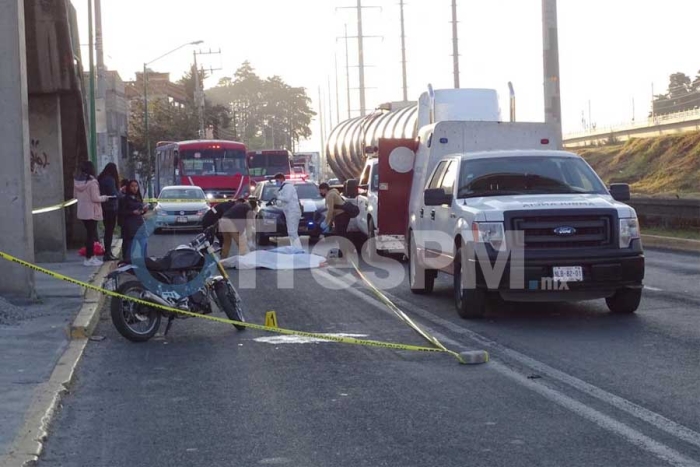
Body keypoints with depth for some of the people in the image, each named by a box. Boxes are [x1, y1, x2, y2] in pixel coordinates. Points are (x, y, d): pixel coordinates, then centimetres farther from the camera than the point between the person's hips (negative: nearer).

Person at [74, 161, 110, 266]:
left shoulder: (77, 181, 1)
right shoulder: (92, 182, -19)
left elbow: (75, 196, 11)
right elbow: (95, 198, -19)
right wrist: (104, 198, -2)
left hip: (82, 212, 7)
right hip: (92, 212, -7)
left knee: (89, 233, 16)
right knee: (91, 234, 0)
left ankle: (91, 256, 20)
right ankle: (89, 258, 2)